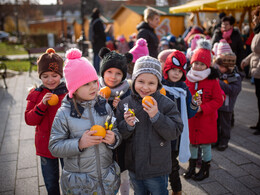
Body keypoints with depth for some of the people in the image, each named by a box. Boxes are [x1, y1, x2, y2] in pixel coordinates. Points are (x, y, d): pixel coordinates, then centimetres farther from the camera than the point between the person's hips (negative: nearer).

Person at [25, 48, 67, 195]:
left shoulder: (69, 92, -11)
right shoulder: (36, 94, -3)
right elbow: (29, 120, -9)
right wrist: (42, 104, -22)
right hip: (46, 144, 2)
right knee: (51, 182, 22)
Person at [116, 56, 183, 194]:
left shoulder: (166, 104, -13)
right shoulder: (124, 104, -4)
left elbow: (175, 132, -17)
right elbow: (119, 134, -2)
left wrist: (156, 116, -29)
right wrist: (128, 125, -23)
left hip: (157, 169, -3)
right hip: (133, 167, 3)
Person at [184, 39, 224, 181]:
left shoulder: (212, 81, -11)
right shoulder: (188, 79, 0)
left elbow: (218, 100, -9)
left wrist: (202, 108, -20)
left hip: (206, 120, -3)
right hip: (190, 119, 3)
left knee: (205, 145, 9)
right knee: (191, 143, 15)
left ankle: (205, 169, 30)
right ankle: (191, 167, 36)